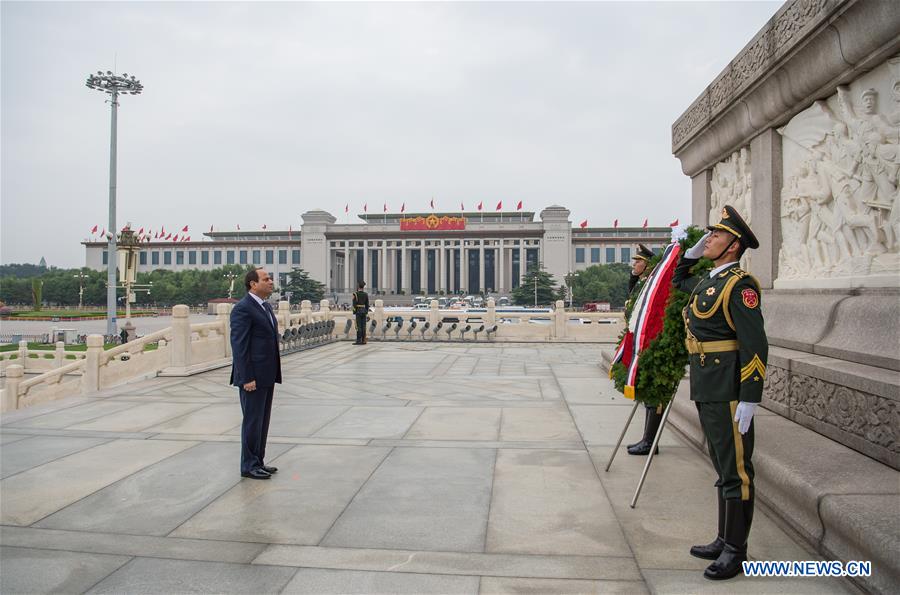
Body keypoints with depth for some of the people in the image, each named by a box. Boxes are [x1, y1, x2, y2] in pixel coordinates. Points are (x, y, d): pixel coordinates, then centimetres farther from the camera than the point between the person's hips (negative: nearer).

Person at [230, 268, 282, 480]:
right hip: (253, 377, -9)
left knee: (262, 420, 15)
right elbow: (239, 346, -17)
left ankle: (258, 461, 25)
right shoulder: (243, 309, -14)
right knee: (252, 421, 1)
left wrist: (274, 374, 16)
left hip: (267, 375, 9)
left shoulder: (266, 306, 14)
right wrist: (246, 378, -20)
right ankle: (249, 465, 12)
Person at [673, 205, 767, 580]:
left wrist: (749, 399, -21)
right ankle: (725, 540, 27)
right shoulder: (708, 282, 14)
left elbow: (755, 345, -19)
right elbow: (678, 281, 38)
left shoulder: (739, 284, -13)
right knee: (723, 466, 16)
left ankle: (735, 550, 10)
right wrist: (692, 253, 23)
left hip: (729, 390, -9)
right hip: (706, 390, 10)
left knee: (735, 469, 0)